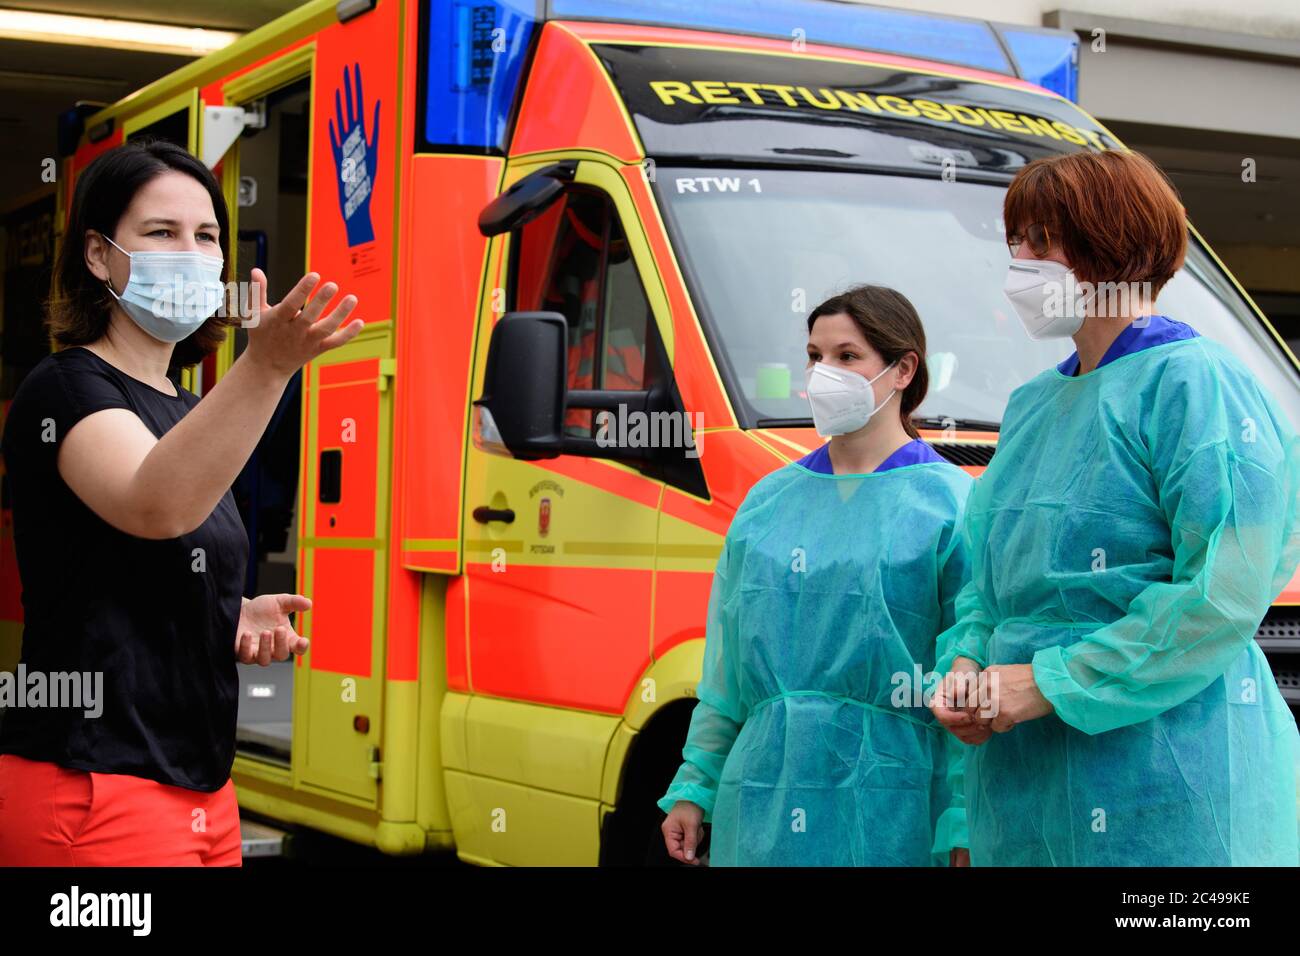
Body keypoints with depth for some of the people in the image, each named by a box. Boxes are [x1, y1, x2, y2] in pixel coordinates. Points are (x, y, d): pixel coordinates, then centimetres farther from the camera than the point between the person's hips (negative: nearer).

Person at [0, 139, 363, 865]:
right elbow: (156, 507, -34)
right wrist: (266, 366, -46)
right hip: (95, 796, -8)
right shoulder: (67, 390, -12)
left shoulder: (183, 411, 14)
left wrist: (240, 613, 4)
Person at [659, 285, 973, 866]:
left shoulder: (948, 503, -3)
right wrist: (694, 789, 12)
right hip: (763, 807, 4)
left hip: (886, 816, -4)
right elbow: (724, 672, 17)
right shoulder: (769, 501, 13)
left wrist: (964, 832, -14)